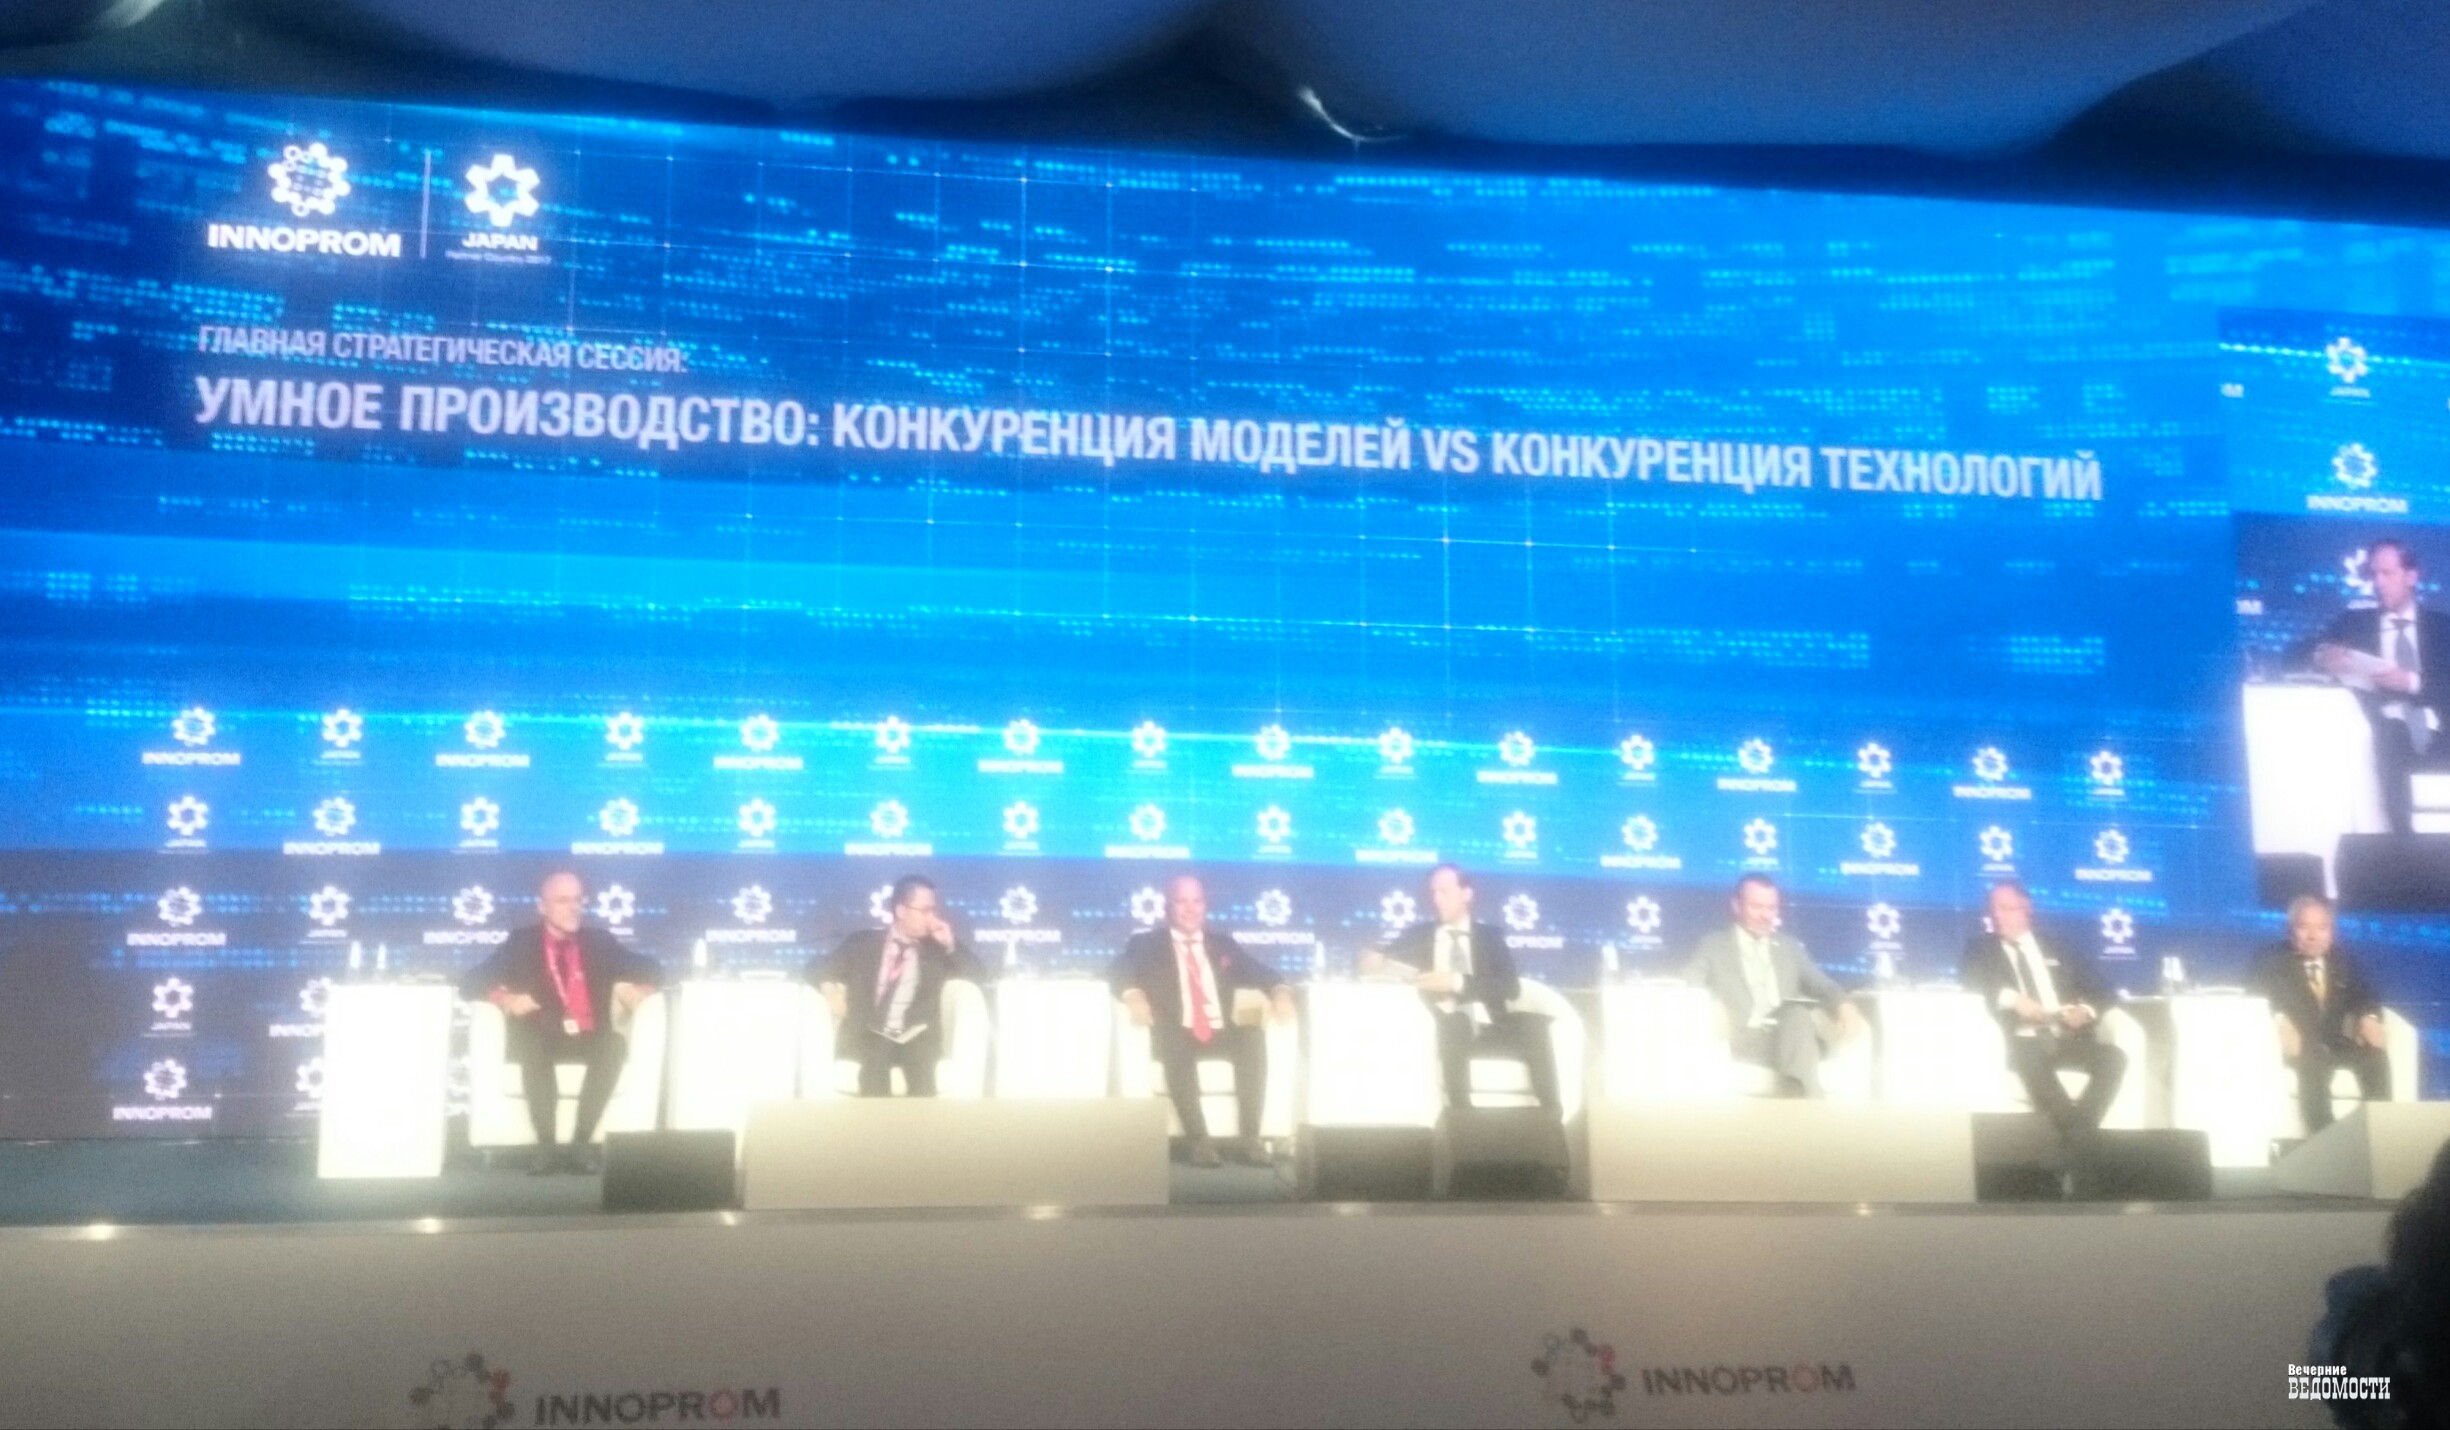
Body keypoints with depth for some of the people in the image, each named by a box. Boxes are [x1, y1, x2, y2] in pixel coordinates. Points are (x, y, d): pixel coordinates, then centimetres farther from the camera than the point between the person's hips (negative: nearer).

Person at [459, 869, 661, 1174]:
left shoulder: (600, 940, 12)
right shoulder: (521, 942, 8)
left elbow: (652, 969, 14)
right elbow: (471, 982, 2)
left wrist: (637, 991, -9)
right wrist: (504, 999, -18)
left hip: (589, 1041, 1)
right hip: (541, 1042, -1)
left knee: (615, 1043, -32)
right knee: (530, 1041, -36)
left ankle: (581, 1144, -30)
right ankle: (546, 1146, -32)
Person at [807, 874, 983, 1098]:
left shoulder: (936, 949, 15)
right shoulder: (863, 942, 13)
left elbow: (978, 978, 9)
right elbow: (818, 965, 14)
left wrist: (950, 947, -2)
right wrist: (829, 988, -7)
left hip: (916, 1039, 1)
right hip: (868, 1037, -1)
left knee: (921, 1057, -33)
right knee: (876, 1057, -35)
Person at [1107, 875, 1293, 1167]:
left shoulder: (1222, 942, 21)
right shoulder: (1147, 942, 12)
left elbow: (1257, 971, 11)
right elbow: (1117, 970, -4)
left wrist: (1279, 990, -12)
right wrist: (1133, 993, -26)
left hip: (1220, 1035, 3)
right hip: (1176, 1038, -2)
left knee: (1254, 1036, -28)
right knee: (1175, 1044, -37)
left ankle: (1249, 1139, -30)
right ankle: (1199, 1140, -36)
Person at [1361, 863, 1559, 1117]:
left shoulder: (1490, 935, 16)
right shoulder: (1417, 935, 19)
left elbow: (1510, 987, 2)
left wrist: (1457, 982, -13)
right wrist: (1375, 960, -13)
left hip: (1488, 1029, 1)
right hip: (1445, 1032, -1)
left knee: (1533, 1023, -28)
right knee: (1455, 1023, -36)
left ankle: (1550, 1115, -31)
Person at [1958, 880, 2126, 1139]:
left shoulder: (2055, 948, 22)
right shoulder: (1982, 946, 15)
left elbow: (2098, 991, 19)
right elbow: (1968, 978, -5)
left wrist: (2085, 1011, -4)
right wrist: (2011, 998, -20)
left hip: (2066, 1038, 4)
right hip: (2021, 1041, -3)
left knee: (2114, 1057, -25)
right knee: (2030, 1058, -38)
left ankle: (2080, 1131, -30)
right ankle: (2077, 1134, -33)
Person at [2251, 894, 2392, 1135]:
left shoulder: (2345, 962, 18)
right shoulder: (2273, 963, 5)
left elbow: (2366, 994, 7)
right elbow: (2255, 993, -12)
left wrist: (2369, 1018, -18)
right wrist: (2279, 1020, -33)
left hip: (2337, 1042, 4)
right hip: (2300, 1045, -4)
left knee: (2376, 1054, -24)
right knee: (2315, 1058, -35)